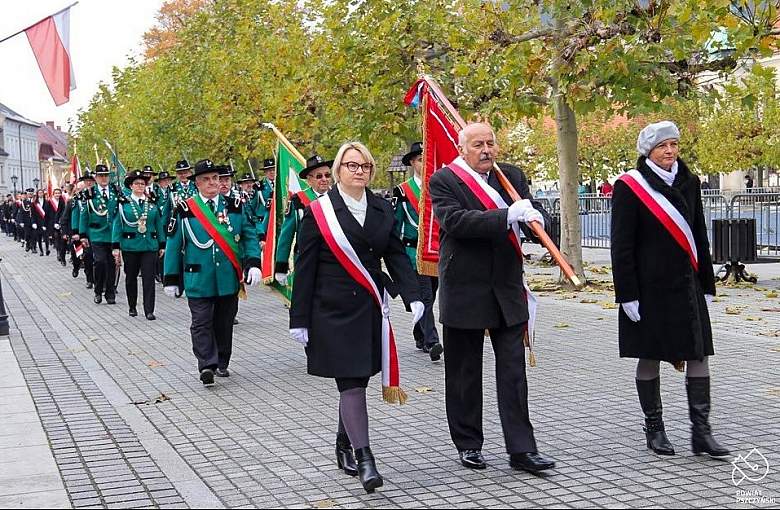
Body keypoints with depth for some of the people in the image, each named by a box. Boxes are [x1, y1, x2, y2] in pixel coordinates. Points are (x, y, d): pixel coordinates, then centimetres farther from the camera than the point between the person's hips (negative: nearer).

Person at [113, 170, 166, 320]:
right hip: (130, 246, -1)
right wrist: (116, 247, -5)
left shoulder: (152, 203, 7)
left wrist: (162, 245, 9)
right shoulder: (123, 203, 0)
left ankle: (149, 310, -4)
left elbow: (159, 224, 11)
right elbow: (117, 225, 0)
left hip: (150, 246, 1)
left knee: (149, 277, -5)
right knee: (131, 277, 10)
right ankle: (132, 307, 24)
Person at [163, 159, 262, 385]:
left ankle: (221, 363, 24)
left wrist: (254, 264, -8)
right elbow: (173, 245, 4)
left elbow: (250, 237, 7)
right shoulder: (184, 210, 1)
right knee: (202, 323, -9)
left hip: (229, 279, 2)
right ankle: (207, 365, -13)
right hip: (198, 280, -2)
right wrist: (171, 279, 3)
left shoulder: (235, 206, 6)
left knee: (224, 322, 10)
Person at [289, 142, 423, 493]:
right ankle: (363, 459, -9)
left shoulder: (382, 210, 8)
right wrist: (299, 319, -5)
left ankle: (344, 446, 29)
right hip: (334, 311, -4)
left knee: (358, 380, 12)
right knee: (351, 383, -9)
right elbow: (304, 268, -3)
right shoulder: (319, 211, -4)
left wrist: (412, 295, -7)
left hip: (371, 308, 4)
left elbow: (396, 255, 9)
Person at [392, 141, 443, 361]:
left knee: (430, 297, 11)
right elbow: (394, 222, 2)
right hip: (414, 250, -5)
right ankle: (432, 342, -19)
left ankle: (420, 337, 25)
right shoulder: (402, 191, -1)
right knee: (425, 296, -13)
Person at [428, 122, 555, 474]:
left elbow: (535, 217, 6)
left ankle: (521, 449, 5)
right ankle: (468, 444, 21)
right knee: (464, 373, 8)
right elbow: (455, 220, -21)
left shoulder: (512, 177, 11)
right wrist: (507, 216, -29)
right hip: (464, 291, -3)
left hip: (507, 289, 4)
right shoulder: (443, 181, -4)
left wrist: (532, 216, -19)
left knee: (513, 371, 2)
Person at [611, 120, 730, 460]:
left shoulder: (688, 183, 9)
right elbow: (621, 246, -9)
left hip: (686, 284, 5)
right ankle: (654, 429, 17)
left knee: (699, 353, 0)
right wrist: (627, 294, -13)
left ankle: (701, 431, 5)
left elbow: (699, 236, 16)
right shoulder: (629, 187, -7)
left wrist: (706, 284, 14)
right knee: (649, 357, 5)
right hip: (649, 288, -5)